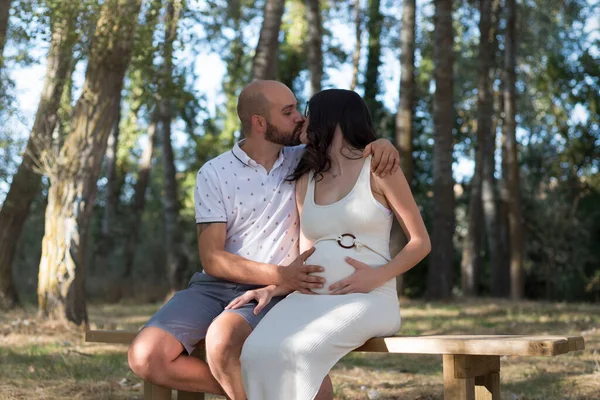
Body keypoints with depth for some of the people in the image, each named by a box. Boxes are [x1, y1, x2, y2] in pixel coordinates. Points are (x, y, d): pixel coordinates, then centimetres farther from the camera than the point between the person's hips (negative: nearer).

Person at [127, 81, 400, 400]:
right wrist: (279, 275, -20)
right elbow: (212, 259, -7)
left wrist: (382, 143, -8)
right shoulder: (214, 174, -2)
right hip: (215, 286, 1)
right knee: (145, 356, -22)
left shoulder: (304, 161, 6)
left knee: (222, 339, -36)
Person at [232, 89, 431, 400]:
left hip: (368, 298, -4)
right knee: (257, 352, -29)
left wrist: (378, 276, -13)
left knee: (299, 351, -35)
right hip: (310, 297, 4)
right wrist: (271, 289, -1)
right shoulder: (306, 181, 19)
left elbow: (420, 242, 3)